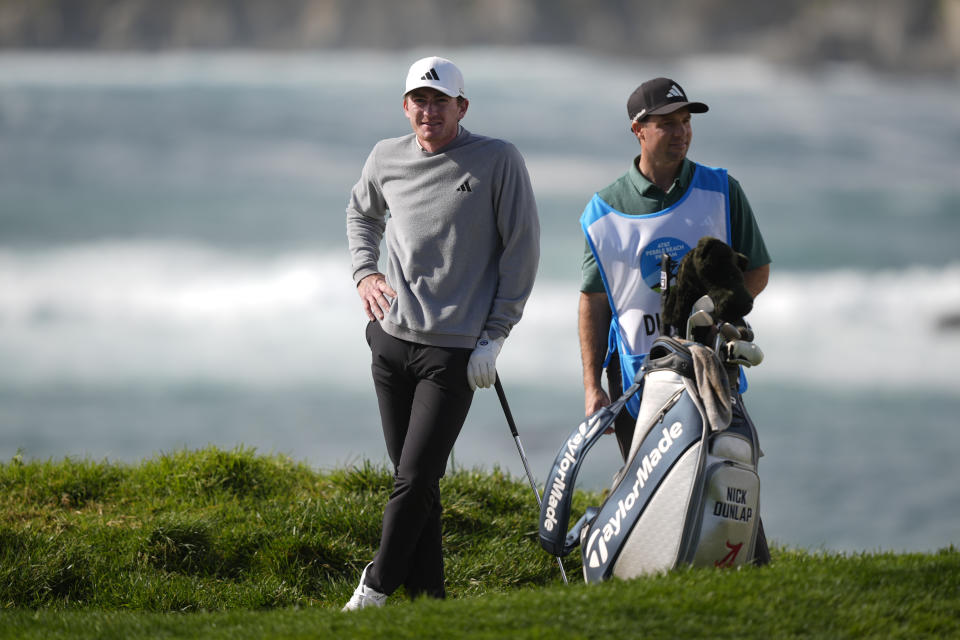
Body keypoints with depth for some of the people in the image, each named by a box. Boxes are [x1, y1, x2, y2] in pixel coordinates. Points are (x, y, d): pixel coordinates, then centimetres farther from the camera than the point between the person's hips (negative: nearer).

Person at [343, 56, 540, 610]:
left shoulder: (499, 160, -6)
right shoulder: (388, 158, 8)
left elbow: (523, 248, -3)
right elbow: (362, 213, 29)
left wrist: (494, 337, -6)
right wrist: (365, 272, 12)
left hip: (455, 351, -5)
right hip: (391, 340, 5)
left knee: (416, 479, -10)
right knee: (413, 481, 7)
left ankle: (378, 586, 0)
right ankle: (426, 599, 12)